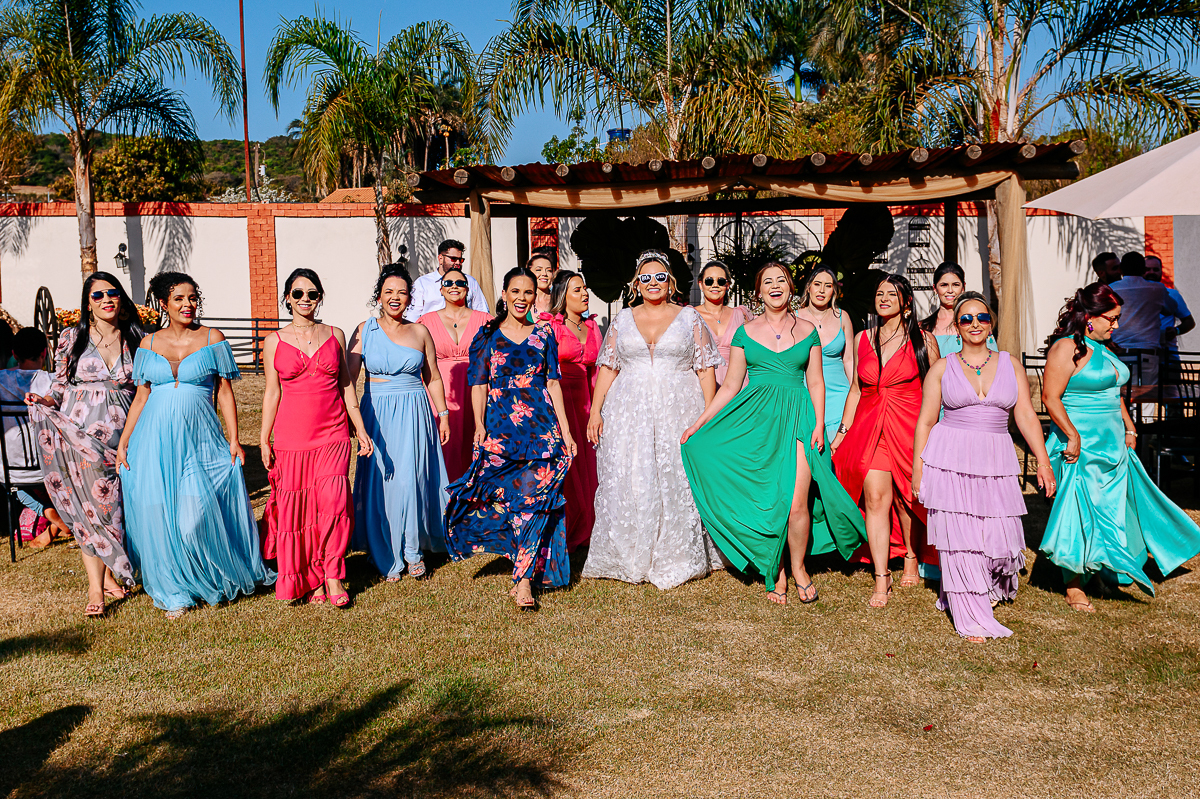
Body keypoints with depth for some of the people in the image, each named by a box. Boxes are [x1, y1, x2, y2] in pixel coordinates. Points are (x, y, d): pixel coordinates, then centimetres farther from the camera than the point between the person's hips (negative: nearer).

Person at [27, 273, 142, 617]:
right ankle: (96, 587, -2)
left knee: (117, 503, 3)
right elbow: (61, 387, 7)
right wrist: (44, 400, -13)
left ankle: (110, 573, 20)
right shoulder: (71, 338, 4)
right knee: (91, 503, -5)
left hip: (123, 432, 2)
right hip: (81, 430, -1)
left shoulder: (136, 338, 7)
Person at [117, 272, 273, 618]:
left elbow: (225, 393, 3)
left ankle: (210, 580, 17)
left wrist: (234, 440, -3)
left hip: (198, 440, -2)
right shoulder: (149, 344, 9)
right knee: (161, 516, 3)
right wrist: (123, 442, 8)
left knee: (195, 518, -10)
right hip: (156, 441, 3)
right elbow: (141, 397, 13)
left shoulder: (212, 339, 3)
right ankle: (175, 592, 18)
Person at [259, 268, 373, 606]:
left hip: (333, 434, 0)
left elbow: (346, 385, 11)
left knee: (333, 501, -11)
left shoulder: (335, 335, 8)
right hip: (292, 436, 0)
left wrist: (361, 429, 7)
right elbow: (272, 392, 7)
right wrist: (264, 439, 3)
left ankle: (333, 576, 2)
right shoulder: (275, 342, 5)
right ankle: (310, 579, 15)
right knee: (297, 506, 2)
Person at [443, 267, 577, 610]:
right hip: (500, 428, 0)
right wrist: (479, 425, -8)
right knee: (511, 498, 1)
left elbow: (553, 383, 10)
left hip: (542, 427, 0)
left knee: (533, 498, -7)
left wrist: (565, 430, 6)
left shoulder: (544, 334, 10)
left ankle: (524, 579, -4)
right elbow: (479, 384, 4)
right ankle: (526, 571, 21)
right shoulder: (487, 335, 7)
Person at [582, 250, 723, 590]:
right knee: (628, 483, -2)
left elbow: (706, 370, 4)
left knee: (677, 483, -3)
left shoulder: (689, 318, 8)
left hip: (679, 412, -2)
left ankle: (677, 559, 8)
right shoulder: (623, 320, 13)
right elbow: (607, 368, 12)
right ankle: (631, 558, 8)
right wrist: (595, 411, 3)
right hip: (629, 414, 2)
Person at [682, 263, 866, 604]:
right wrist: (699, 423, 5)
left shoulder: (807, 331, 9)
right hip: (756, 419, 1)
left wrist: (819, 424, -1)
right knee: (765, 501, 0)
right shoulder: (746, 332, 8)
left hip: (797, 417, 0)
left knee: (796, 502, -11)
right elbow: (730, 386, 10)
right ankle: (775, 573, 17)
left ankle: (798, 568, 11)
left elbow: (816, 383, 11)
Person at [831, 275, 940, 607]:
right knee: (875, 497, -8)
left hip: (910, 427, -2)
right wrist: (843, 429, 13)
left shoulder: (923, 340, 2)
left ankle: (911, 558, 33)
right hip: (869, 427, 2)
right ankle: (881, 579, -6)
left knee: (905, 496, 8)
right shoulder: (863, 339, 11)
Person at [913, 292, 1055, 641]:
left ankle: (987, 590, 33)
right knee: (960, 537, -3)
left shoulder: (1009, 366, 10)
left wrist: (1042, 461, -1)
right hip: (950, 460, -2)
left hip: (996, 460, 2)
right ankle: (973, 619, 9)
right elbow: (925, 421, 5)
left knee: (999, 534, 0)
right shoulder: (942, 368, 5)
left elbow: (1027, 416, 7)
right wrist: (918, 467, 0)